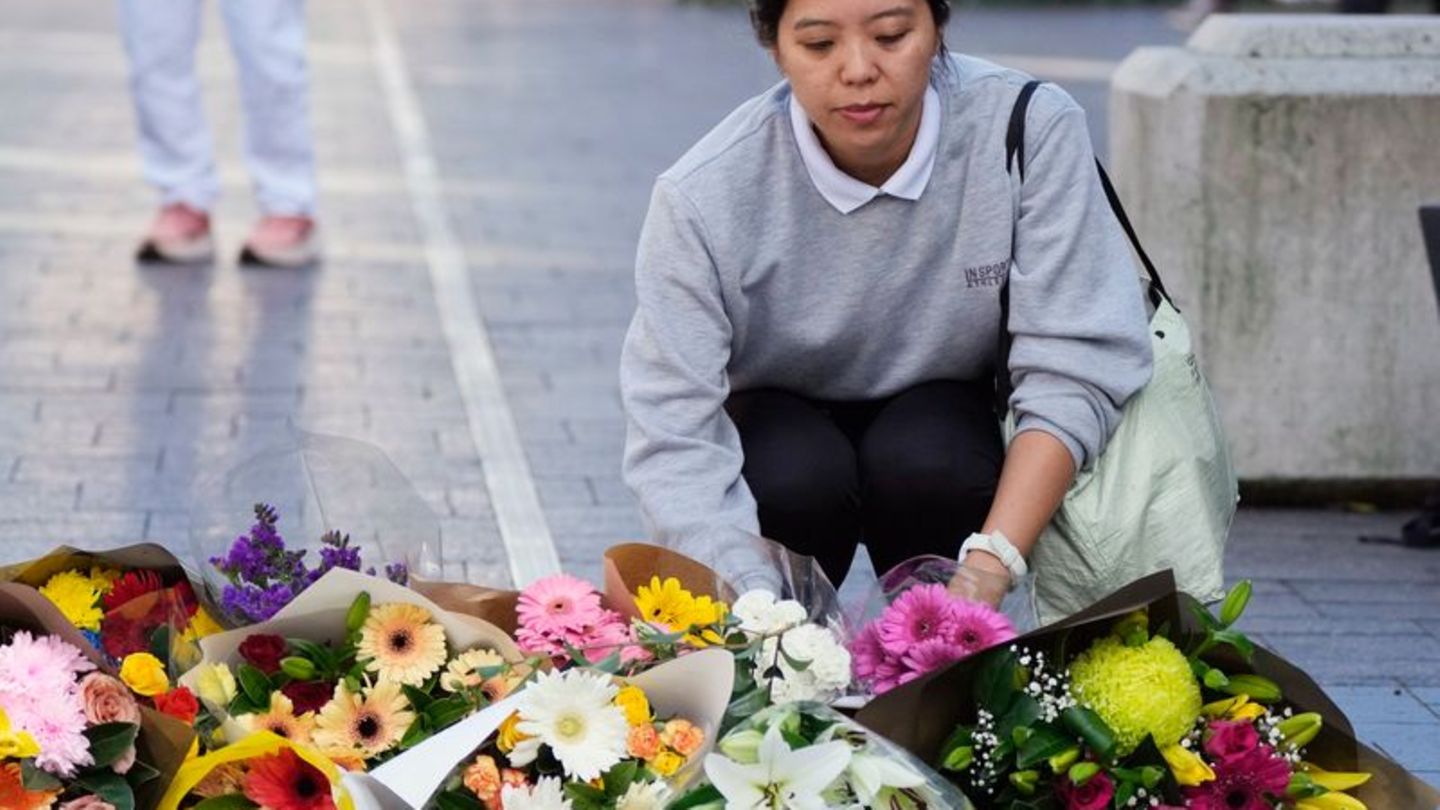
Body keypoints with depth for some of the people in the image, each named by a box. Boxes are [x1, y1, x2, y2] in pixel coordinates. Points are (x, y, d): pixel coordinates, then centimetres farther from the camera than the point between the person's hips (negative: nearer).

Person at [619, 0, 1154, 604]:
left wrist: (990, 568, -39)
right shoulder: (701, 198, -25)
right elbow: (673, 435, -29)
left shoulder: (1033, 131, -25)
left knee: (921, 462, -30)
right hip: (777, 429, 0)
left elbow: (1070, 372, -26)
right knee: (801, 476, -31)